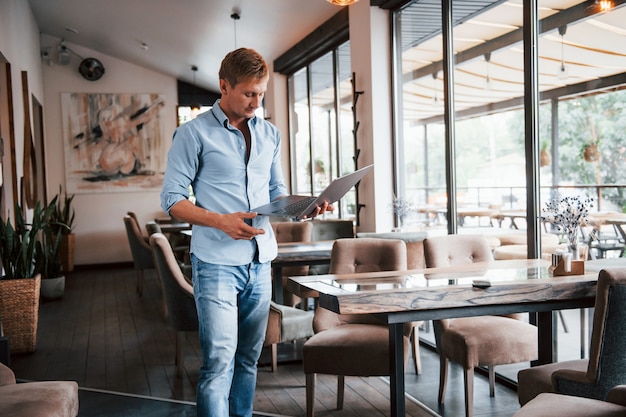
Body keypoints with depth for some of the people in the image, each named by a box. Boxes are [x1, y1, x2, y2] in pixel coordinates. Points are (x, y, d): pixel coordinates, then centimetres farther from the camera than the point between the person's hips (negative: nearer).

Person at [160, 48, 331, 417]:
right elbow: (172, 198, -5)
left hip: (261, 261, 6)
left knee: (249, 358, 12)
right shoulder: (195, 133, -3)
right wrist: (220, 221, -20)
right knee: (220, 361, -8)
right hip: (217, 263, -5)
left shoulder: (270, 134, 13)